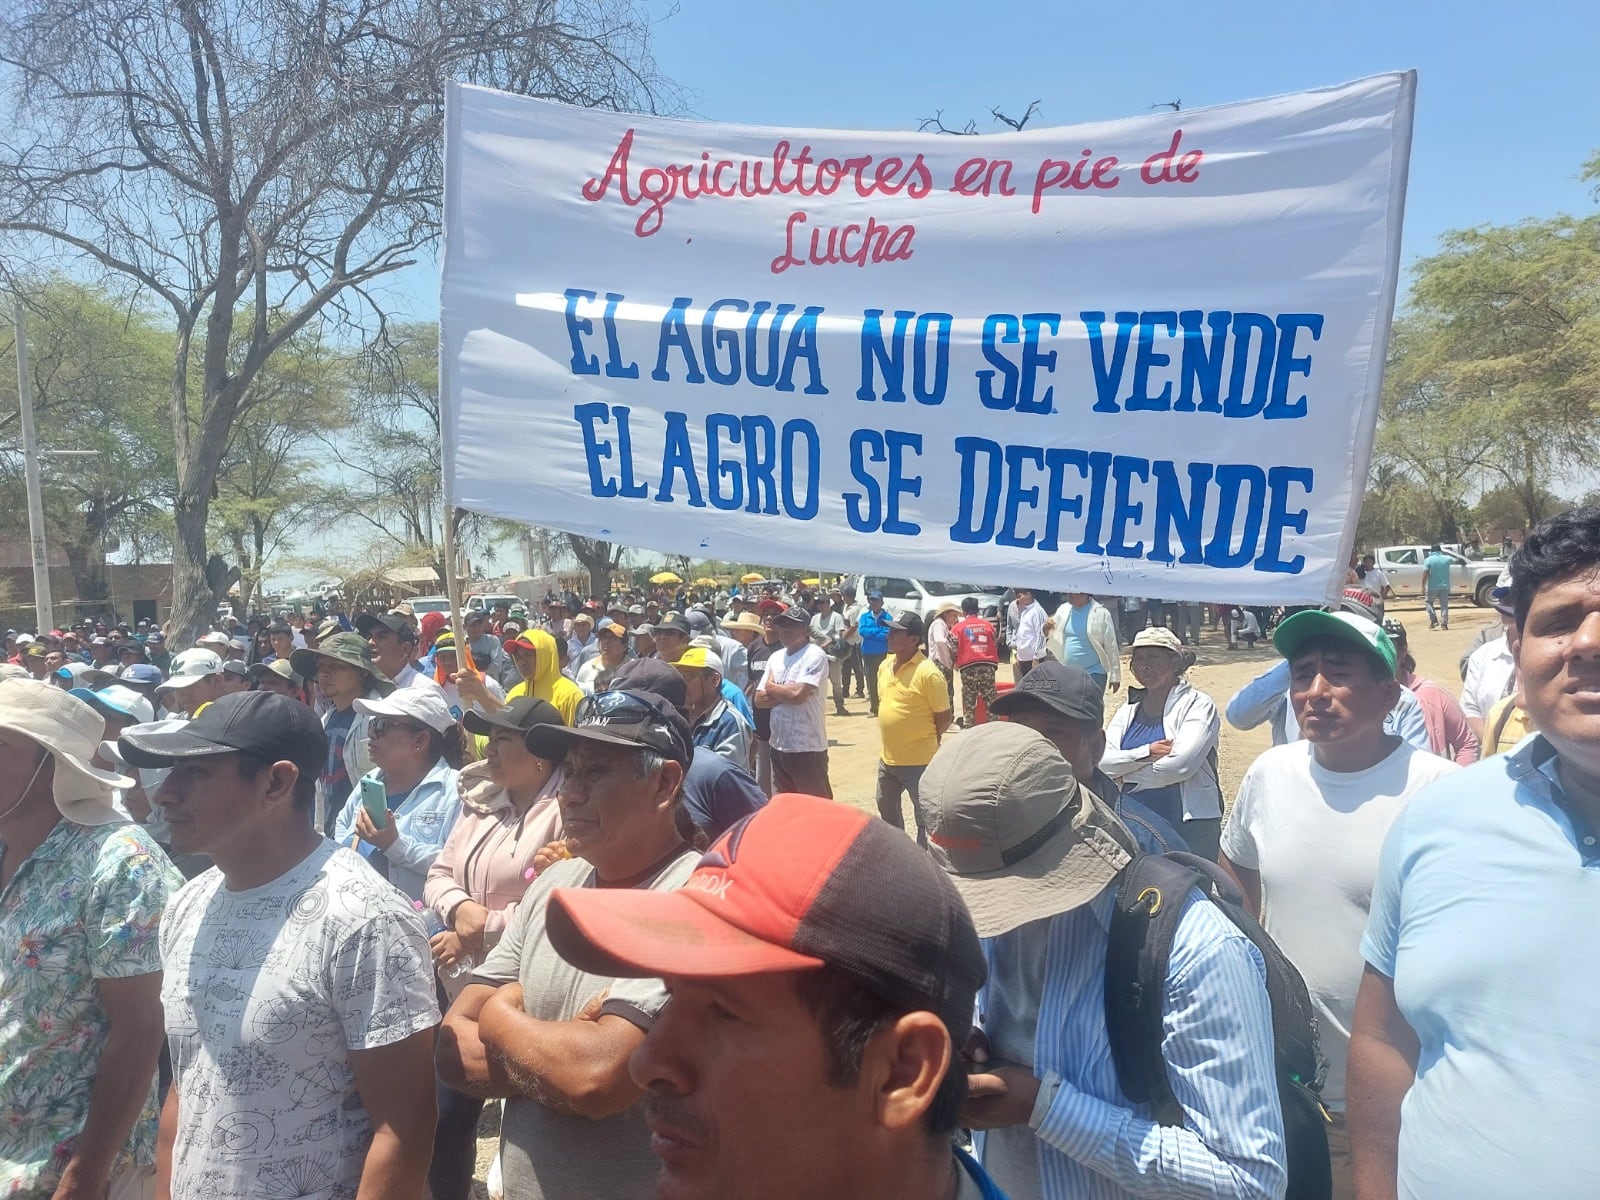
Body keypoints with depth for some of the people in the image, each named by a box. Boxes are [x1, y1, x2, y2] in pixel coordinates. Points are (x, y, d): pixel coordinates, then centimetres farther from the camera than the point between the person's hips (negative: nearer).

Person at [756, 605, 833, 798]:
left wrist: (771, 687, -5)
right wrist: (786, 693, -11)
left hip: (808, 747, -7)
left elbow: (798, 694, -23)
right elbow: (759, 700, 6)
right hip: (778, 745, 8)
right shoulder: (775, 658, 11)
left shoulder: (814, 656, -11)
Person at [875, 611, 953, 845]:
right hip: (888, 758, 9)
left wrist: (925, 739, 0)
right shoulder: (885, 666, 4)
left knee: (925, 816, 3)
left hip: (918, 761, -9)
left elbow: (945, 716, -13)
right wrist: (895, 736, 13)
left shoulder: (928, 673, -19)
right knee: (887, 809, 25)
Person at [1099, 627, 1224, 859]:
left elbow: (1181, 764, -17)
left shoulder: (1198, 705, -4)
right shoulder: (1129, 710, 11)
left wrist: (1128, 775, -6)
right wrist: (1147, 752, -16)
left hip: (1189, 829, -5)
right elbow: (1102, 762, -1)